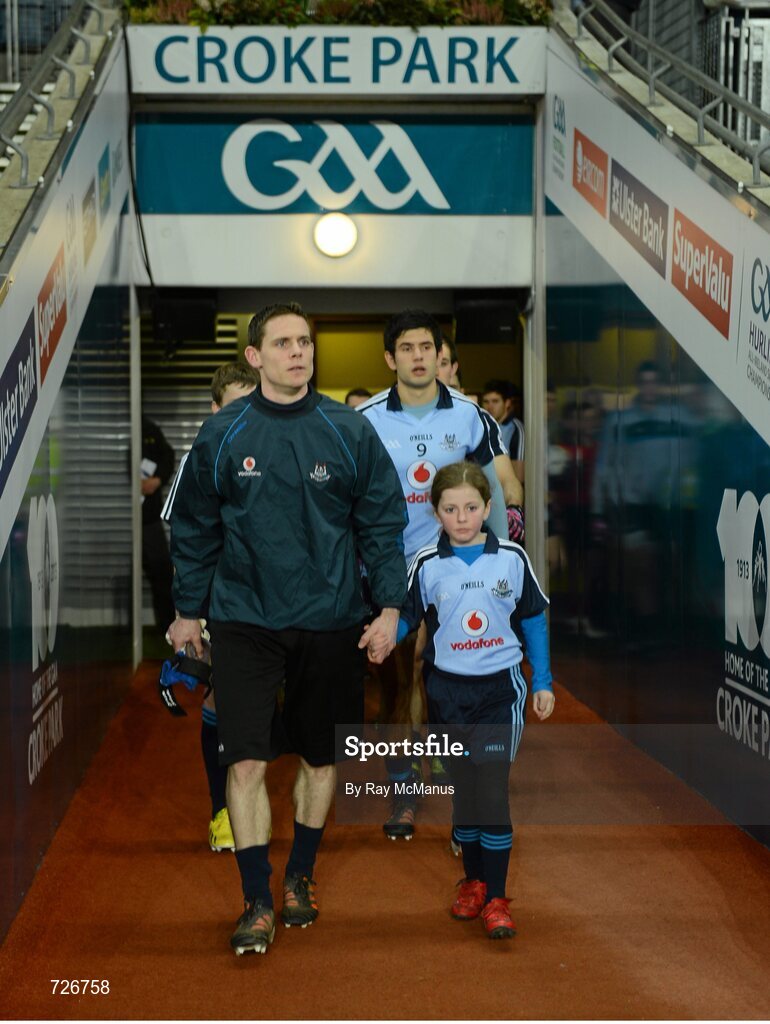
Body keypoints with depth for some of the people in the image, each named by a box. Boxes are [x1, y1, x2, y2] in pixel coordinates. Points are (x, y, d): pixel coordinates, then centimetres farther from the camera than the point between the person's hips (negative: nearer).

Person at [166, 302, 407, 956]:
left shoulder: (350, 431, -2)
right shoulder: (222, 435, -1)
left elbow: (383, 522, 2)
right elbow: (196, 528, 8)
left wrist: (389, 606, -3)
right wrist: (188, 609, 10)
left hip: (331, 621, 1)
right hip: (244, 619, -1)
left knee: (320, 757, 12)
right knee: (246, 761, -7)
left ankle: (301, 876, 33)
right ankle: (258, 900, 5)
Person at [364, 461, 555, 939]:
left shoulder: (512, 558, -2)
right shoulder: (427, 565, -2)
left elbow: (533, 620, 6)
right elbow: (406, 616, 2)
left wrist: (543, 682, 6)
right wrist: (383, 641, -21)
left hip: (499, 689, -1)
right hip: (448, 689, 2)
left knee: (492, 793, -8)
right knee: (463, 791, 10)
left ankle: (497, 898, -1)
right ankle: (473, 881, 27)